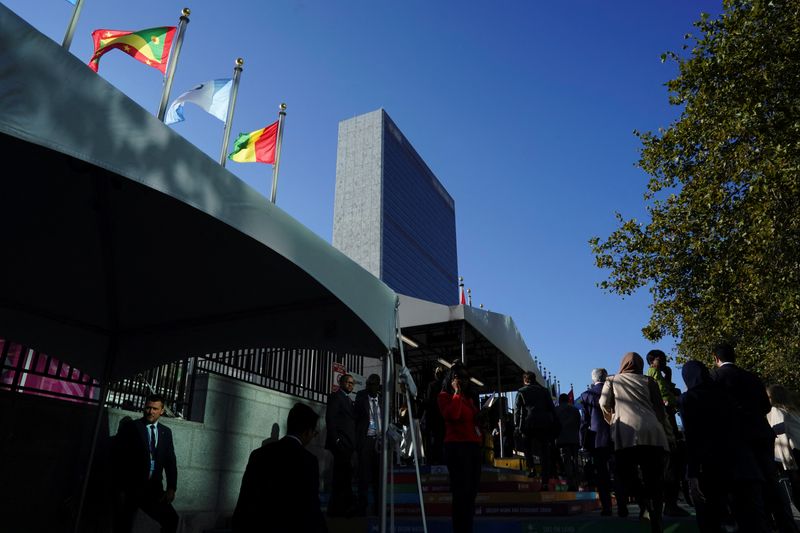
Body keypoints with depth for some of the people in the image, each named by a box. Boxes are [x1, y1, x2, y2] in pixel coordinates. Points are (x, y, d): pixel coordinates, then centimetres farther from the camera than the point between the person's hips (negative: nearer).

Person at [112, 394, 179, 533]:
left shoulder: (166, 432, 9)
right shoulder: (130, 427, -2)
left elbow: (170, 461, 7)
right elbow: (117, 457, -5)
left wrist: (171, 488, -5)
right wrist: (121, 489, -9)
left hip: (154, 490, 3)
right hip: (130, 489, -3)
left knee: (171, 520, -4)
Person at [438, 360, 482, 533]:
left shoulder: (470, 397, 22)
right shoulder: (445, 396, 1)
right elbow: (452, 415, -18)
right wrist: (457, 392, -11)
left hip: (474, 446, 8)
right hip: (457, 447, -7)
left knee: (471, 493, 9)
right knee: (461, 493, -8)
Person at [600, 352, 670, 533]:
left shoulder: (612, 380, 18)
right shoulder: (648, 381, 21)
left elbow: (604, 404, 7)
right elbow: (660, 409, 16)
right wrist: (666, 432, 22)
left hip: (626, 434, -2)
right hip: (653, 433, 3)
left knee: (626, 473, 3)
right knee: (653, 482, 6)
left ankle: (643, 500, -24)